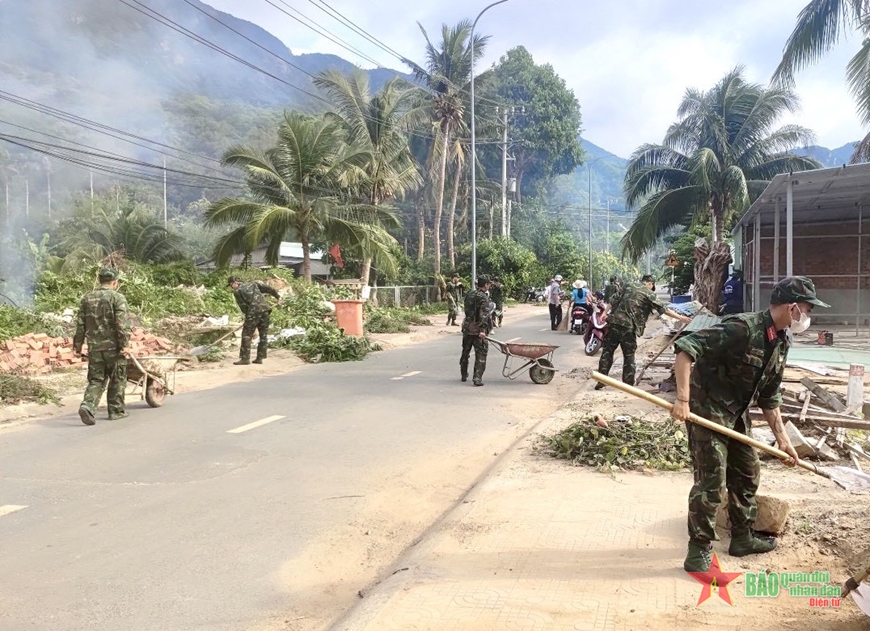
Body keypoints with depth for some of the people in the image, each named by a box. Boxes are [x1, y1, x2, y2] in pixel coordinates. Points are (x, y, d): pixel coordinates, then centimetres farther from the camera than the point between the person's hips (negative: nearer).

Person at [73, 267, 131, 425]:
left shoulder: (87, 297, 9)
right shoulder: (118, 297, -7)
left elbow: (80, 323, 11)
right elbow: (122, 324, -15)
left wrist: (78, 343, 18)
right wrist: (124, 344, -14)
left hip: (94, 347, 4)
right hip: (113, 346, -4)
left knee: (96, 380, 9)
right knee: (117, 379, 10)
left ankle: (87, 406, -12)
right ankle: (116, 411, 16)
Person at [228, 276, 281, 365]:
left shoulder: (237, 292, 5)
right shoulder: (253, 283, 20)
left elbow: (243, 306, 3)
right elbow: (268, 288, 15)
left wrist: (248, 315, 13)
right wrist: (277, 296, 23)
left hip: (253, 312, -6)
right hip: (265, 309, 6)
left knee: (246, 335, 2)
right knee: (263, 335, 10)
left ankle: (245, 358, 0)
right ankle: (260, 358, 13)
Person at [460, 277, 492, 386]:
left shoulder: (469, 295, 12)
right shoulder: (483, 297, -11)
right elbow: (484, 314, -20)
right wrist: (483, 329, -25)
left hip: (467, 327, 7)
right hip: (477, 329, -7)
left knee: (465, 352, 18)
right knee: (481, 353, -2)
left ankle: (464, 375, 31)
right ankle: (477, 378, -9)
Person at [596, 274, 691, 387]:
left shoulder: (628, 286, 15)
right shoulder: (648, 293, 3)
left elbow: (613, 301, 13)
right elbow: (663, 309, 0)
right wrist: (680, 317, 4)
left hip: (614, 322, 4)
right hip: (628, 327, -4)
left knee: (607, 352, 10)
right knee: (629, 356, 7)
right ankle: (628, 384, 10)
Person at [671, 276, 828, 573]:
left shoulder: (781, 341, 4)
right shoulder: (742, 328, -25)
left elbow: (770, 395, 13)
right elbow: (686, 348, -30)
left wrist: (782, 438, 12)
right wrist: (682, 399, -35)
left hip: (737, 414, 10)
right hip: (706, 410, -9)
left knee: (747, 474, 18)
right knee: (711, 481, -7)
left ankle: (743, 538, 36)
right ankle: (698, 553, 5)